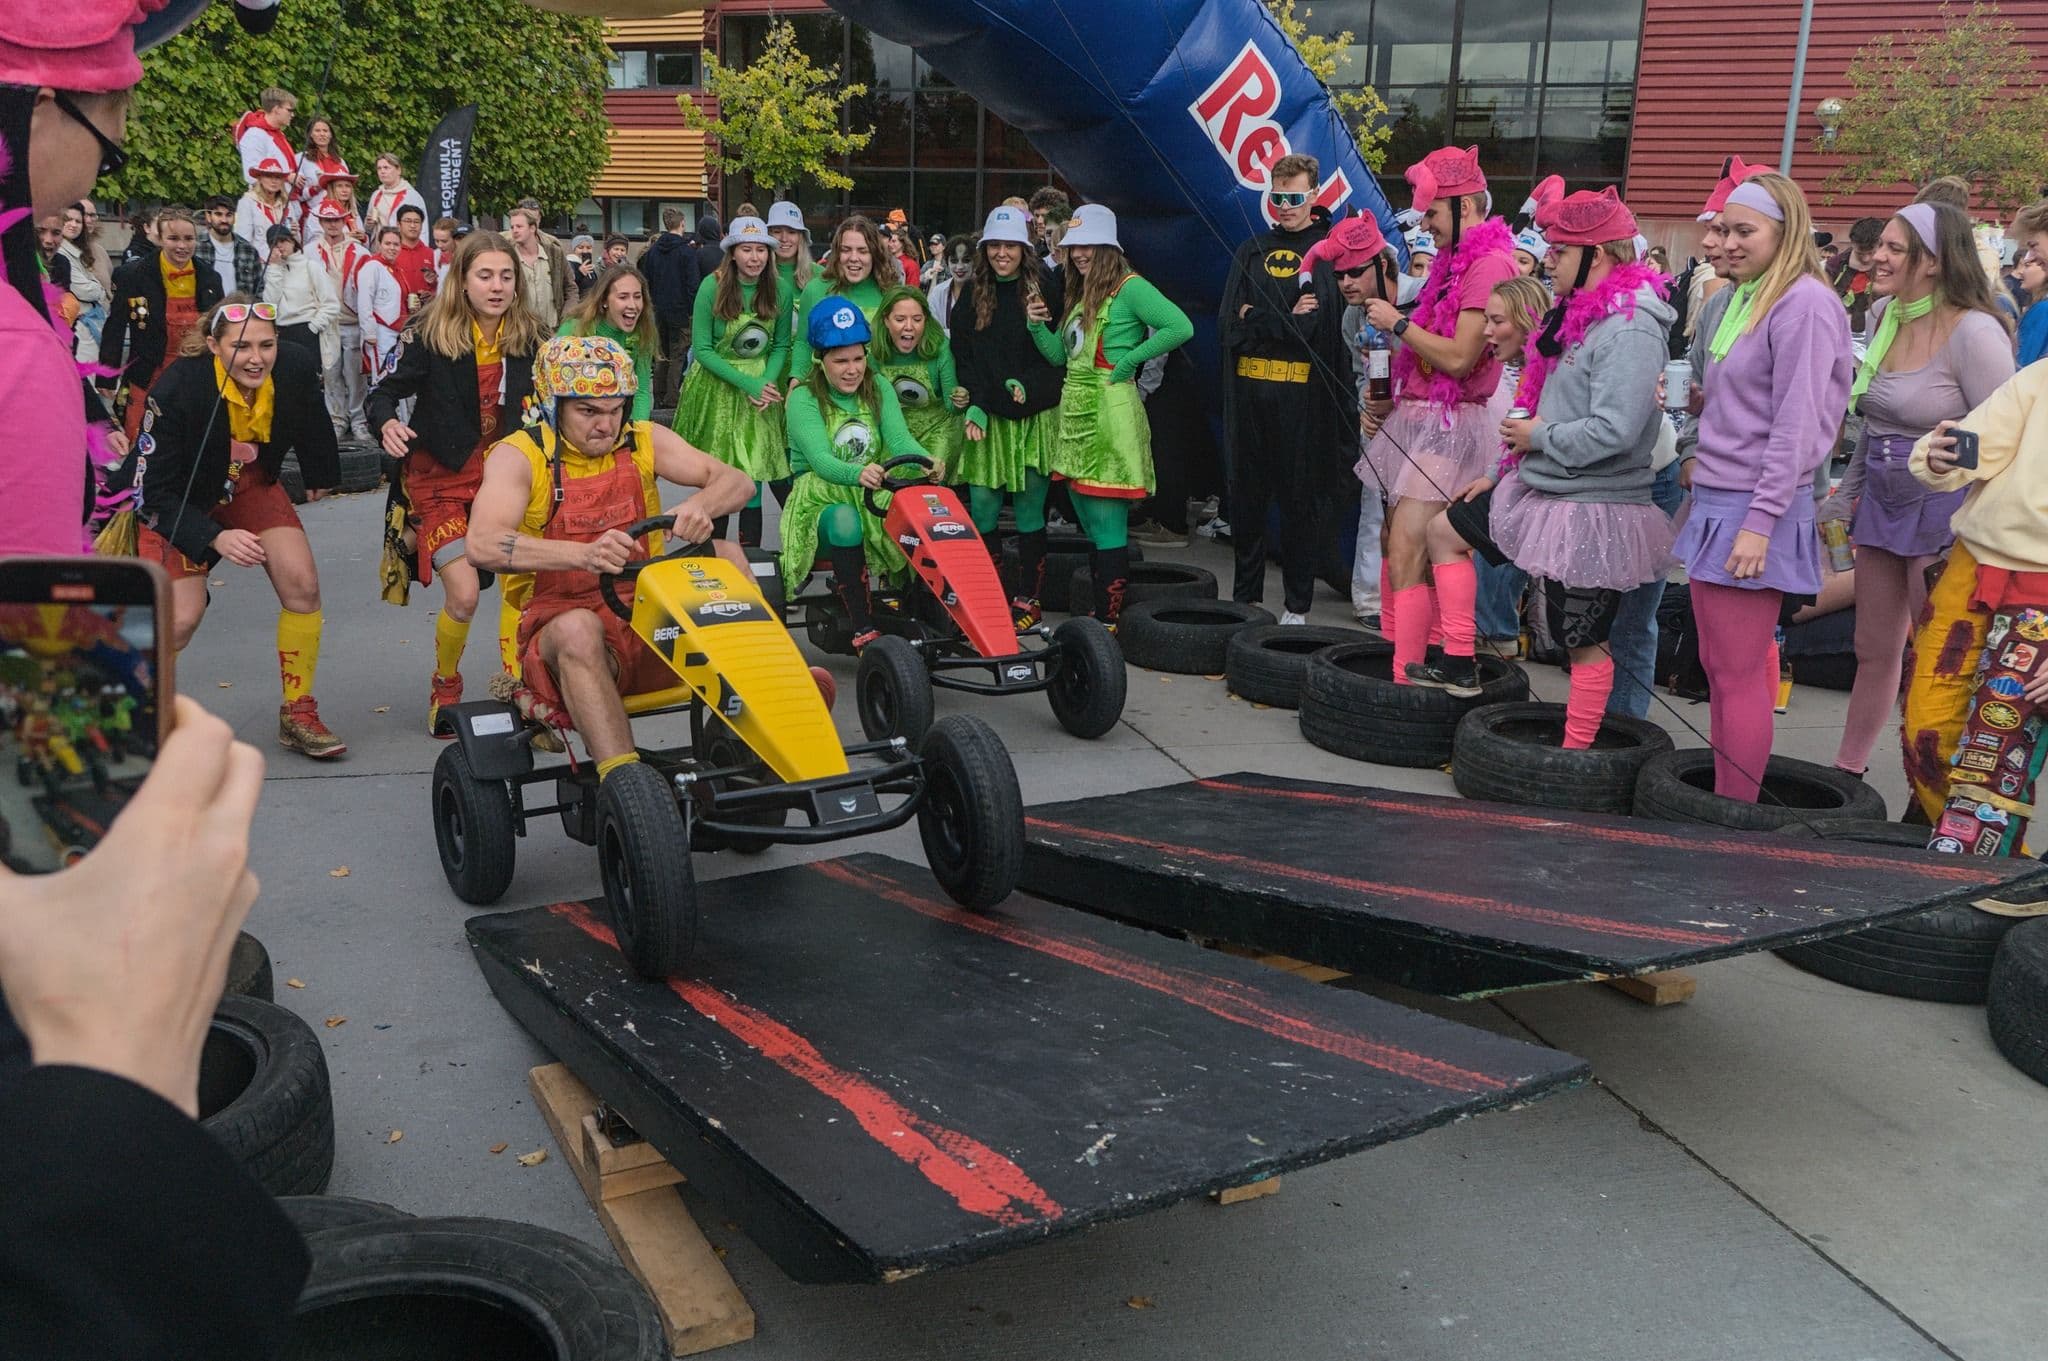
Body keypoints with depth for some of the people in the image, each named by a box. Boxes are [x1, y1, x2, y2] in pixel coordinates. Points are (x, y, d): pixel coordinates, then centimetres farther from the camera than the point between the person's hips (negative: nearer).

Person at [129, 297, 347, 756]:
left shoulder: (297, 368, -22)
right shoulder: (176, 389, -34)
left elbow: (310, 421, 4)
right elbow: (158, 490, -28)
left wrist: (320, 476, 21)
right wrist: (215, 538, -42)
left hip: (251, 485, 4)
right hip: (179, 499, -4)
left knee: (303, 585, -13)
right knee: (182, 618, -15)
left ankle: (298, 714, 4)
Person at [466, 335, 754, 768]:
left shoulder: (644, 441, 8)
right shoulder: (519, 456, -5)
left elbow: (736, 481, -3)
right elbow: (483, 547, -23)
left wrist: (700, 508, -28)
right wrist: (584, 554, -40)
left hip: (650, 632, 4)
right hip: (559, 631, -4)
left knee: (727, 557, -16)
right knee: (578, 628, -38)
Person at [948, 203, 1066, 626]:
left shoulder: (1044, 289, -1)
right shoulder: (971, 292, 7)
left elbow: (1062, 358, -2)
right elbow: (961, 356, 7)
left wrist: (1038, 327, -19)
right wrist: (974, 407, -4)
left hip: (1035, 418, -2)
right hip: (987, 418, 3)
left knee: (1029, 512, 0)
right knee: (981, 509, 0)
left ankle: (1028, 598, 10)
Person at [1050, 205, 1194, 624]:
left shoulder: (1129, 287, -8)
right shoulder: (1079, 292, 19)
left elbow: (1180, 327, -20)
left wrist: (1129, 360, -15)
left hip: (1110, 413, -9)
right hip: (1074, 411, 9)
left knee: (1108, 528, -6)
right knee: (1090, 525, 13)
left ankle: (1108, 620, -2)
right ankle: (1096, 611, 20)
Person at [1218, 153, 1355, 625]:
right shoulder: (1252, 252, 16)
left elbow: (1322, 325, -12)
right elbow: (1228, 325, 5)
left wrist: (1259, 318, -8)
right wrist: (1286, 317, -7)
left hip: (1303, 394, -4)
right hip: (1248, 388, 4)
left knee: (1301, 499, 2)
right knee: (1246, 496, 9)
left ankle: (1297, 605, 9)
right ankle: (1245, 598, 20)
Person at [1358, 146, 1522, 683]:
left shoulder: (1490, 264, -12)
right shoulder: (1455, 263, 18)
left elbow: (1458, 357, -18)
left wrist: (1398, 323, -8)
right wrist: (1388, 403, 11)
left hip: (1448, 425, -10)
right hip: (1416, 417, 10)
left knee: (1407, 558, -14)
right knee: (1397, 549, 10)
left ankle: (1404, 679, -13)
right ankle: (1393, 658, 15)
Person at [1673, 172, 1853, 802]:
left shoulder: (1803, 304, -12)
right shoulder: (1741, 298, 14)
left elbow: (1795, 425, -17)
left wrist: (1760, 520, -20)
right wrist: (1700, 458, 12)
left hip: (1755, 508, -9)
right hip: (1715, 501, 9)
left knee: (1740, 674, -3)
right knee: (1718, 665, 13)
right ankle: (1723, 797, 23)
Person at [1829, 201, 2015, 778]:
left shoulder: (1974, 332, -17)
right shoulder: (1883, 314, 6)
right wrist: (1848, 491, 20)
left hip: (1942, 509, -7)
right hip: (1882, 501, 7)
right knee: (1874, 649, 15)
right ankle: (1845, 772, 26)